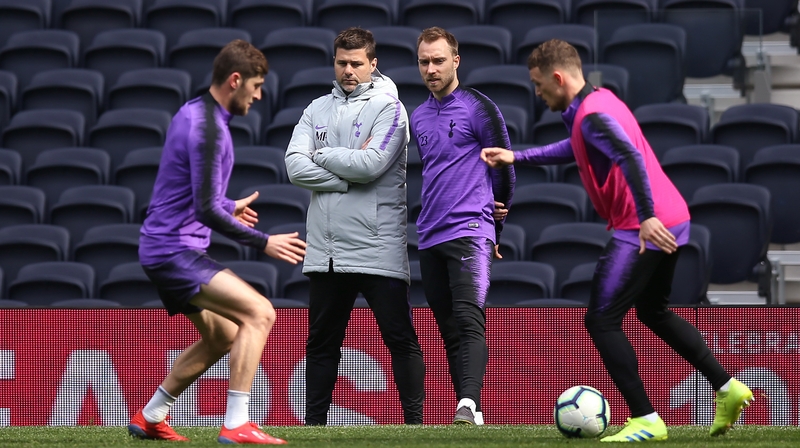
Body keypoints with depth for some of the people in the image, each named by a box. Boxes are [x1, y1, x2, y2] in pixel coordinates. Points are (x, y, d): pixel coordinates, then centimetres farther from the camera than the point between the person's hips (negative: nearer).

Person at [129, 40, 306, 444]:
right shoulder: (208, 129, -19)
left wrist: (228, 207, 35)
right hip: (176, 250, -11)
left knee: (221, 337, 21)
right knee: (259, 313, -18)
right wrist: (263, 243, -16)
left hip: (162, 248, 11)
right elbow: (206, 211, -23)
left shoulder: (193, 113, 12)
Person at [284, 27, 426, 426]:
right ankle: (314, 423, 15)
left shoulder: (389, 108, -1)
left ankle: (414, 420, -1)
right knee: (321, 343, 9)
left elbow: (371, 164, -16)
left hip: (378, 249, -5)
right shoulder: (317, 110, 14)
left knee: (400, 339, -3)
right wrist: (348, 173, -10)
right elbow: (295, 167, 0)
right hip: (326, 249, 5)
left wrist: (323, 155, -3)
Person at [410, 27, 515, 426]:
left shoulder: (478, 109, -2)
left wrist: (498, 219, 11)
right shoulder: (418, 118, 17)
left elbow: (502, 165, 2)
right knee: (449, 330, 5)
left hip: (469, 231, -7)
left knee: (469, 320, -21)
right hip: (430, 238, 7)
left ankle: (469, 404, -34)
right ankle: (470, 418, 6)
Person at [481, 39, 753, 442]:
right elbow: (575, 149, 34)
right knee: (653, 311, 27)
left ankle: (646, 421, -6)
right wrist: (517, 158, 33)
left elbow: (631, 157, -31)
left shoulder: (592, 116, -16)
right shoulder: (599, 100, 15)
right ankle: (727, 388, 24)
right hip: (672, 220, 10)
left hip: (645, 230, -10)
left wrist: (646, 216, -38)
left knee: (601, 321, -5)